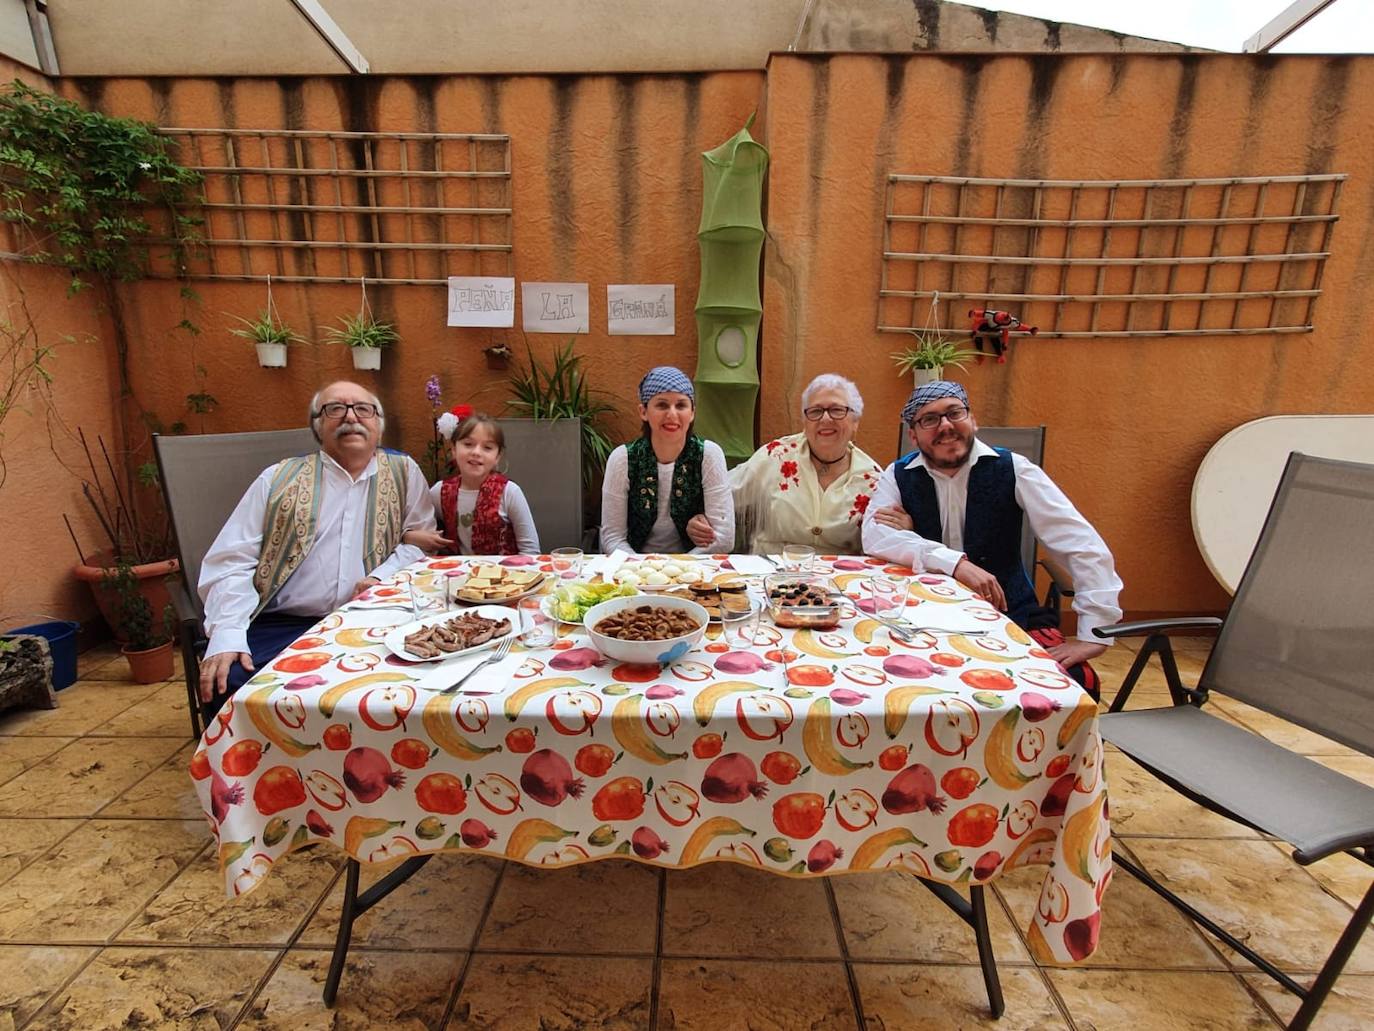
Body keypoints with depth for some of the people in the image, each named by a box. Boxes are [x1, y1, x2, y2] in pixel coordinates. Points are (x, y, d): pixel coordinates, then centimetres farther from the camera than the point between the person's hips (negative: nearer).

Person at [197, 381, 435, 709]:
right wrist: (227, 637, -10)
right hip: (280, 627, 0)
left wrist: (383, 577, -10)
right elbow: (232, 562, 4)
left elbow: (420, 541, 10)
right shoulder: (278, 479, 8)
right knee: (228, 686, -29)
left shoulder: (403, 473, 11)